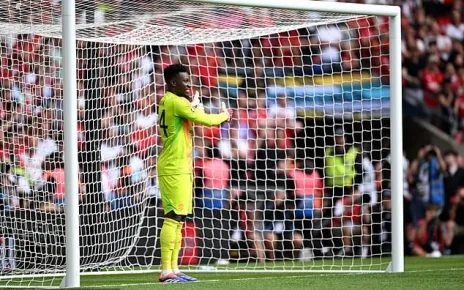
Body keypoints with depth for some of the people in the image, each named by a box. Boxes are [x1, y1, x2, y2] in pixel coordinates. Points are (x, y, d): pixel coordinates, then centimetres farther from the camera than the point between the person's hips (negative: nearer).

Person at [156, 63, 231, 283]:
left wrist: (195, 105, 11)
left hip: (180, 168, 10)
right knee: (173, 218, -12)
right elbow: (204, 119, -15)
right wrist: (224, 115, 1)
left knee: (178, 219, 10)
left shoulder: (169, 102, 17)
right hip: (174, 168, -10)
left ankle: (173, 269, 12)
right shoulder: (175, 102, -13)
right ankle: (166, 271, -15)